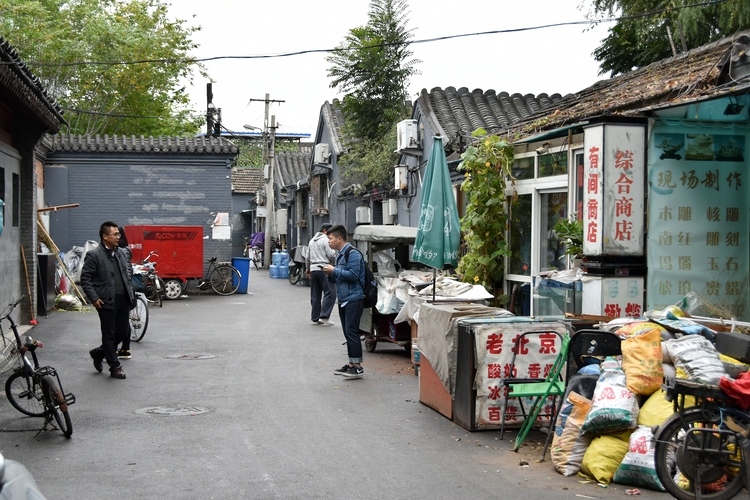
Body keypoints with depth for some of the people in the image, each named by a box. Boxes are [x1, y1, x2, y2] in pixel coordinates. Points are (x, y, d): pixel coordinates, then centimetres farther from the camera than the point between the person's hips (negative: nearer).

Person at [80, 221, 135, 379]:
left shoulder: (120, 253, 12)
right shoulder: (94, 255, -9)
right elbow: (85, 278, -9)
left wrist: (130, 293, 11)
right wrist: (94, 298, -14)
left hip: (123, 300, 7)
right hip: (107, 301, -7)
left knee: (123, 332, 9)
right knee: (109, 335, 3)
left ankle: (99, 352, 32)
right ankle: (115, 368, 13)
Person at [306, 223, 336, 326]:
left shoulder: (312, 241, 19)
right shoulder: (326, 240, -7)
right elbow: (331, 255, -13)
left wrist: (308, 269, 35)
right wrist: (335, 261, 8)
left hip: (313, 269, 8)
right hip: (324, 269, -8)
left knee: (315, 295, 11)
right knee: (330, 293, -5)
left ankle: (315, 318, 14)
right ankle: (324, 316, -13)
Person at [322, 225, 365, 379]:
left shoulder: (352, 253, -14)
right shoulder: (340, 255, 18)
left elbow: (353, 275, -22)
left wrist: (334, 271, -15)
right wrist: (330, 273, 5)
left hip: (353, 299, -10)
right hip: (343, 299, 10)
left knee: (351, 332, -10)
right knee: (347, 333, 12)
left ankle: (358, 367, -8)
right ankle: (351, 364, 18)